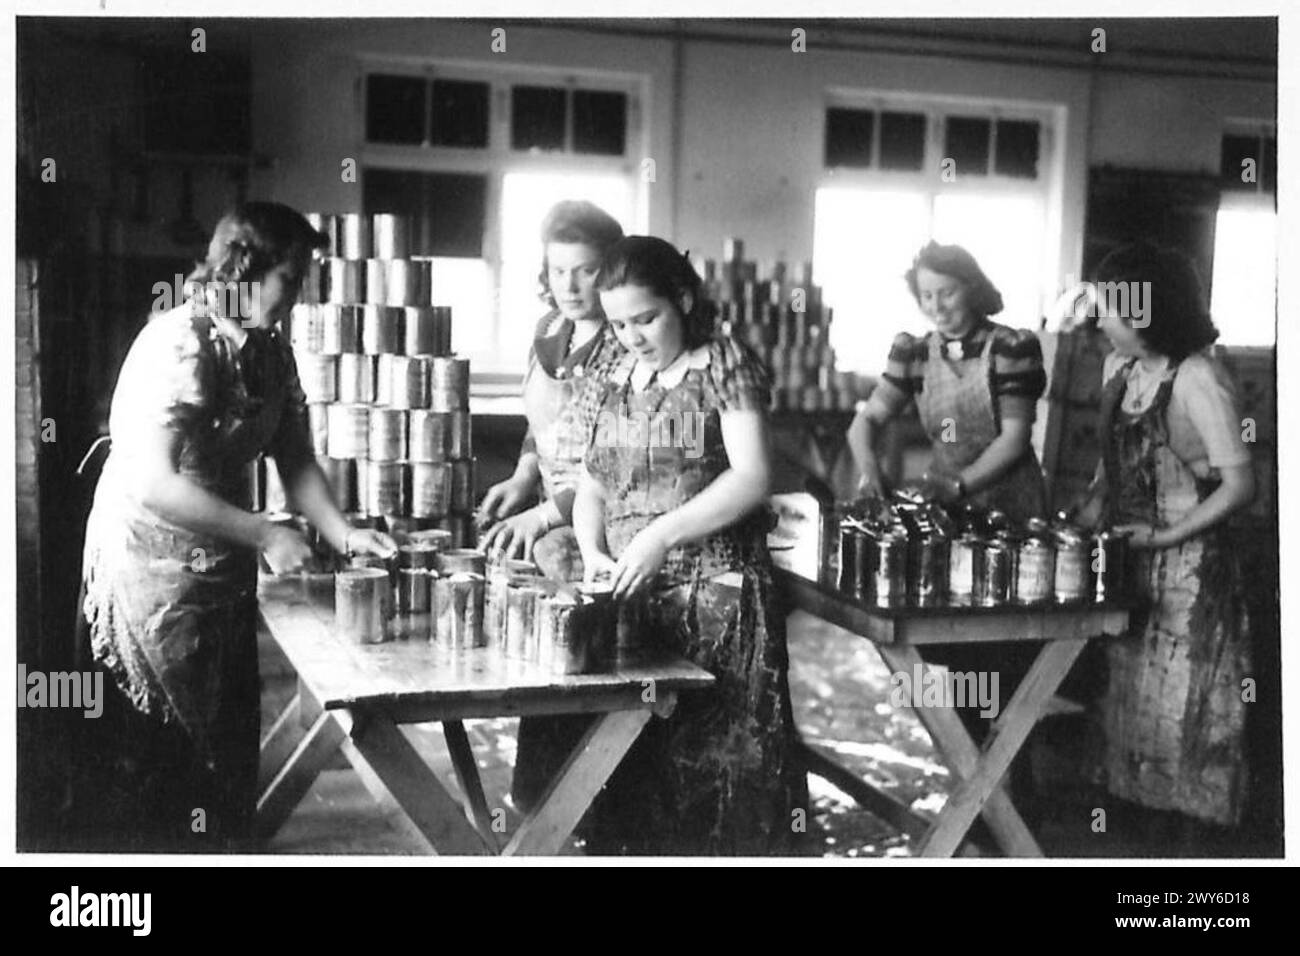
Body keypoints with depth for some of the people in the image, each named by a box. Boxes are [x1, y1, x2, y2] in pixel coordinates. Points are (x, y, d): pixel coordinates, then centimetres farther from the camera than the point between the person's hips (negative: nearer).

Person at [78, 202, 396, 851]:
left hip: (223, 568, 8)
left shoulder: (270, 350, 3)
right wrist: (265, 536, -25)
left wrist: (343, 534, -9)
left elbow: (294, 459, 5)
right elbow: (153, 484, -29)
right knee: (162, 754, 4)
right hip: (153, 571, -8)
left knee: (231, 743, 14)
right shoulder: (179, 346, -23)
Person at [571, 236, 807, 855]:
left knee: (717, 767, -4)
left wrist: (663, 533, -21)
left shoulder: (726, 367, -3)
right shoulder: (615, 382, 14)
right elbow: (591, 487, 16)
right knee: (631, 771, 5)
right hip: (630, 601, 5)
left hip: (716, 596, -5)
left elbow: (752, 476, -13)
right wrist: (593, 553, -3)